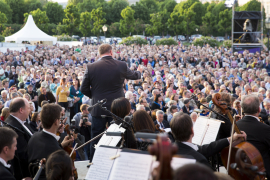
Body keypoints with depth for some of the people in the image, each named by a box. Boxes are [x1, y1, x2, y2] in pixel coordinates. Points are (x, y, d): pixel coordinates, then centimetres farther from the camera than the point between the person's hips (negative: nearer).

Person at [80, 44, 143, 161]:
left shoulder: (91, 67, -6)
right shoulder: (121, 66, -5)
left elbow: (84, 89, 0)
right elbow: (134, 76, 16)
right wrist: (139, 71, 40)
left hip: (98, 109, 0)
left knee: (96, 138, 8)